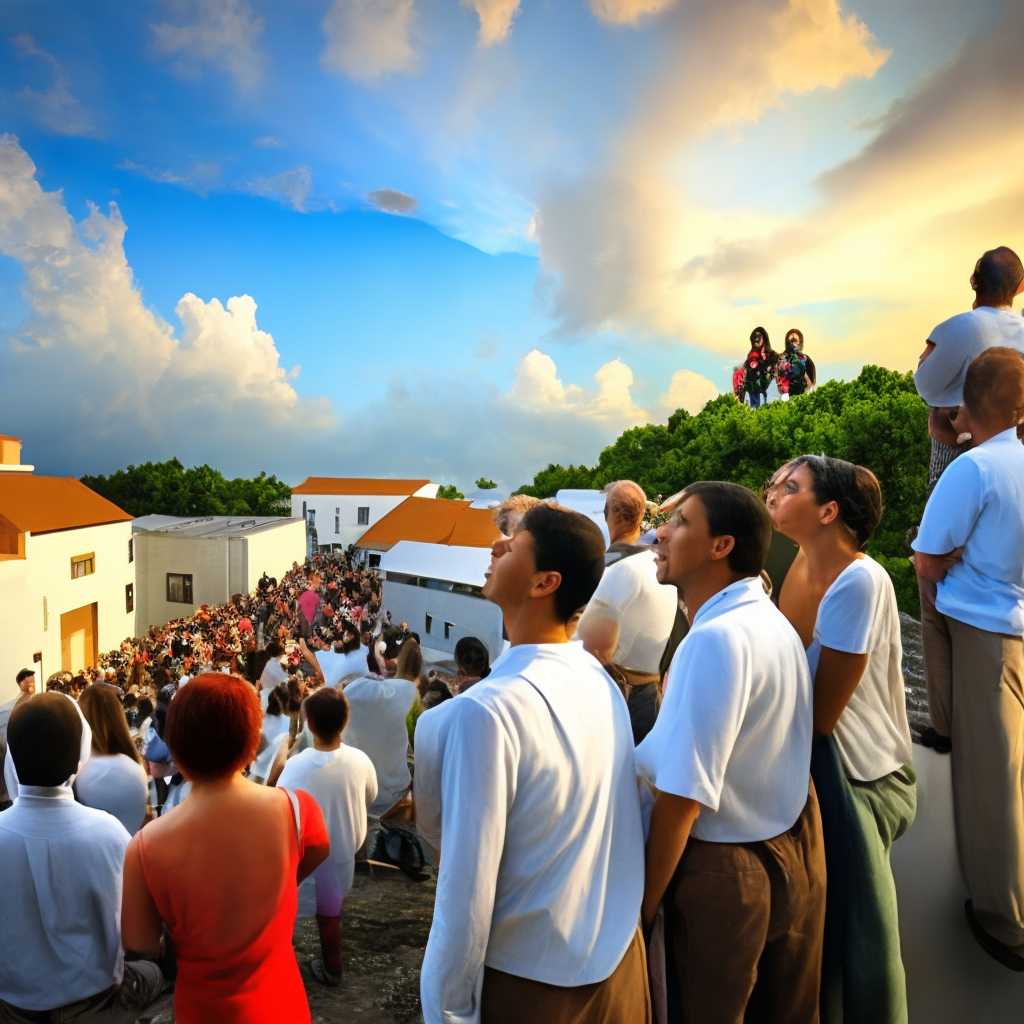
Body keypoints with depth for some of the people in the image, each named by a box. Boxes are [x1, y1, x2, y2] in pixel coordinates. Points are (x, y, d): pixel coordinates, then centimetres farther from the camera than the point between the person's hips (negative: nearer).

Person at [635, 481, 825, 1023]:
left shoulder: (715, 639, -26)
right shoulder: (774, 620, 2)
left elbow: (683, 798, -26)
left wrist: (642, 907, -15)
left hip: (726, 871, -8)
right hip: (796, 851, 8)